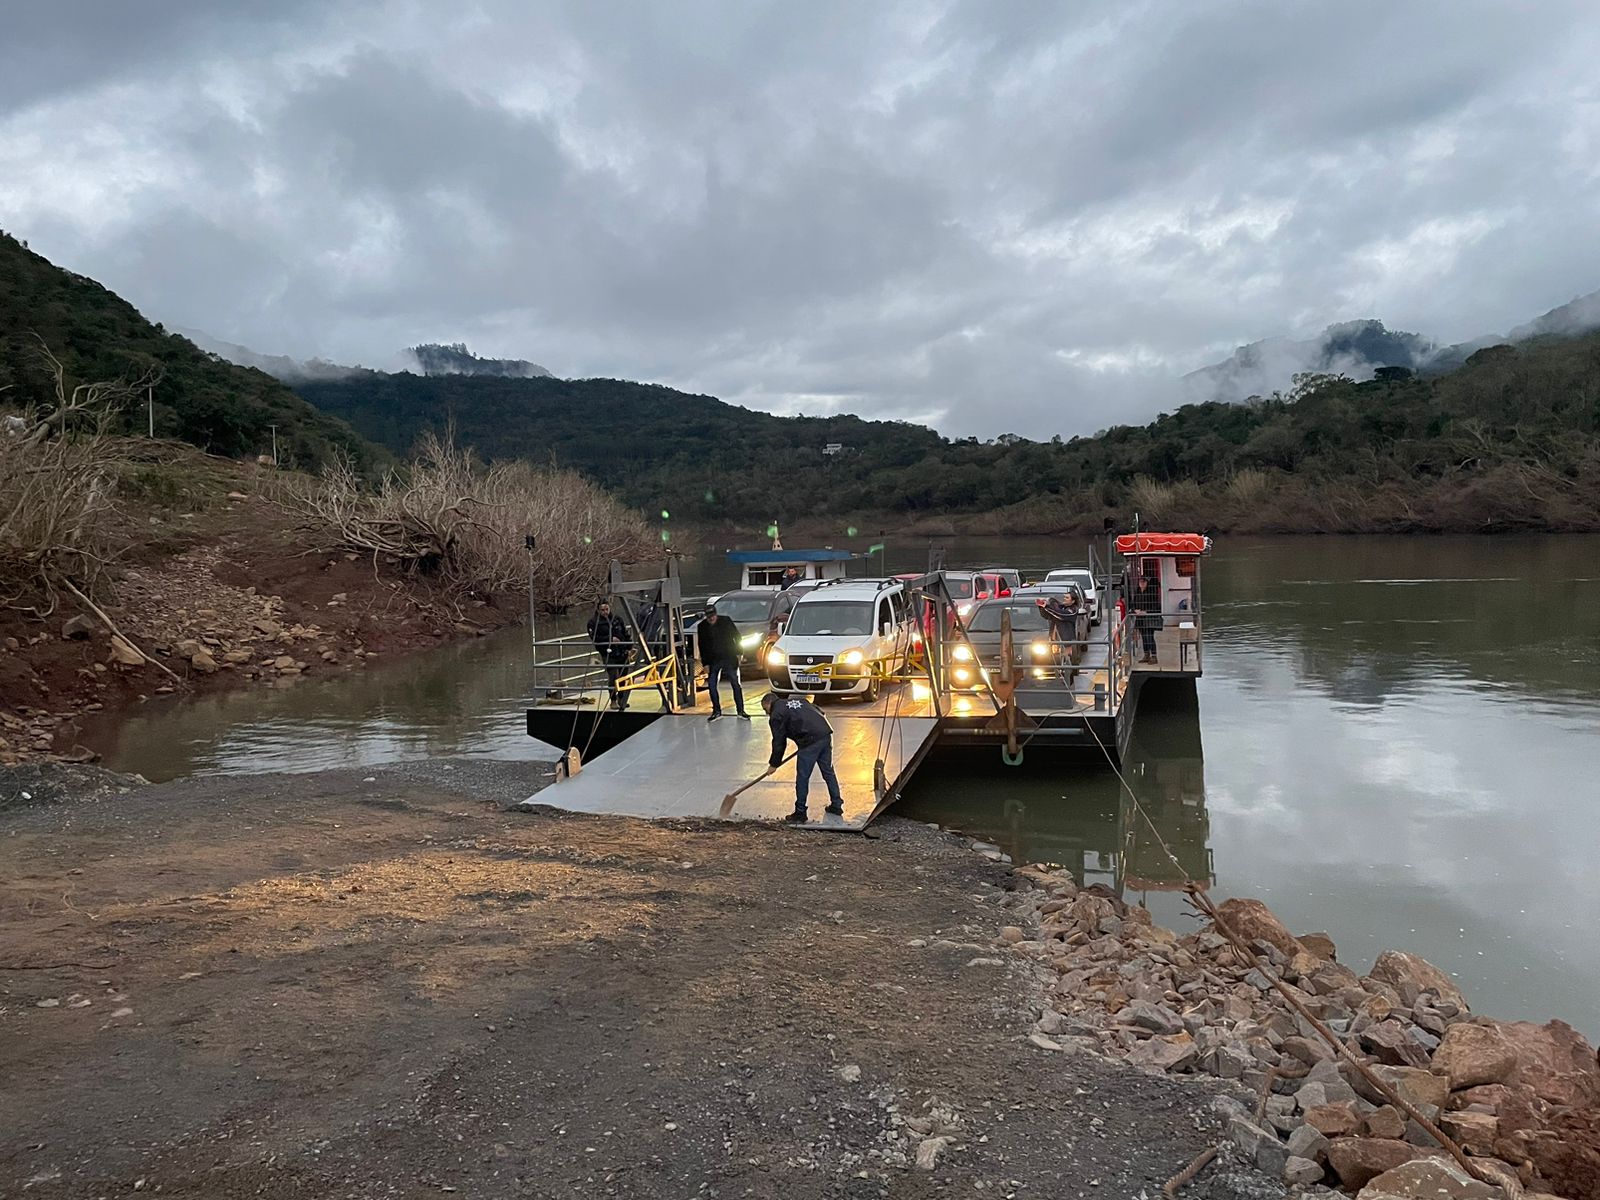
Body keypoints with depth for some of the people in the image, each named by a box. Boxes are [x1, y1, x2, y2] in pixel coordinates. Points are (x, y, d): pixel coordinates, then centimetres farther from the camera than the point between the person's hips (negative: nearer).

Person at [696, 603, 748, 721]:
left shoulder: (726, 621, -7)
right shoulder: (702, 627, -4)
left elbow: (737, 636, 3)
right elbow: (702, 646, 1)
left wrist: (738, 653, -2)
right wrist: (705, 664, -3)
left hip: (729, 658, -2)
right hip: (713, 661, 2)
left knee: (736, 684, -1)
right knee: (711, 685, 1)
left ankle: (740, 711, 6)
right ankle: (716, 711, 15)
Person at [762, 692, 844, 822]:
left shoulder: (776, 715, 5)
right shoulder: (797, 700, 27)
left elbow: (779, 742, 4)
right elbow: (820, 712, 24)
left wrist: (774, 764, 16)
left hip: (810, 741, -8)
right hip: (826, 734, 8)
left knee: (802, 777, 3)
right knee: (828, 771, 19)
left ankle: (800, 813, 11)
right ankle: (837, 805, 27)